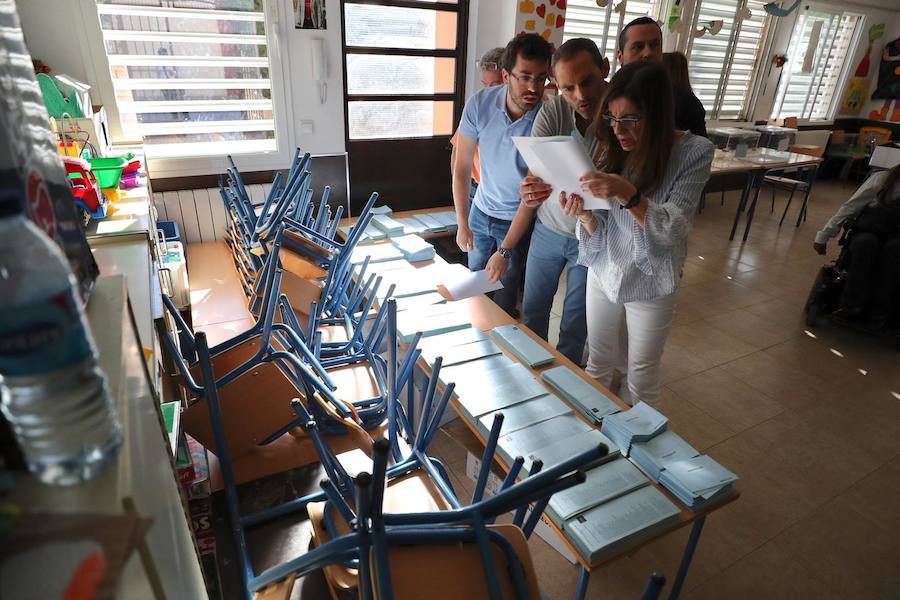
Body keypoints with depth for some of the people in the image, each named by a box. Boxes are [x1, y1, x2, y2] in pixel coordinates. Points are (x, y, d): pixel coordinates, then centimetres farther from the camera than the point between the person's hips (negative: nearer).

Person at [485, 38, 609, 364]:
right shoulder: (552, 111, -16)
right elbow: (534, 180, -16)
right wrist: (505, 249, -23)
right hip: (548, 229, 2)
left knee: (575, 324, 11)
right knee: (532, 311, 16)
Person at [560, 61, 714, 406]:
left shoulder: (694, 152, -15)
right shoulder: (611, 150, -7)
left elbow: (673, 228, -23)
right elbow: (599, 231, -6)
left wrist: (627, 195, -39)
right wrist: (584, 215, -29)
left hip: (651, 284, -3)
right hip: (604, 273, 3)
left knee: (642, 377, 14)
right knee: (597, 364, 20)